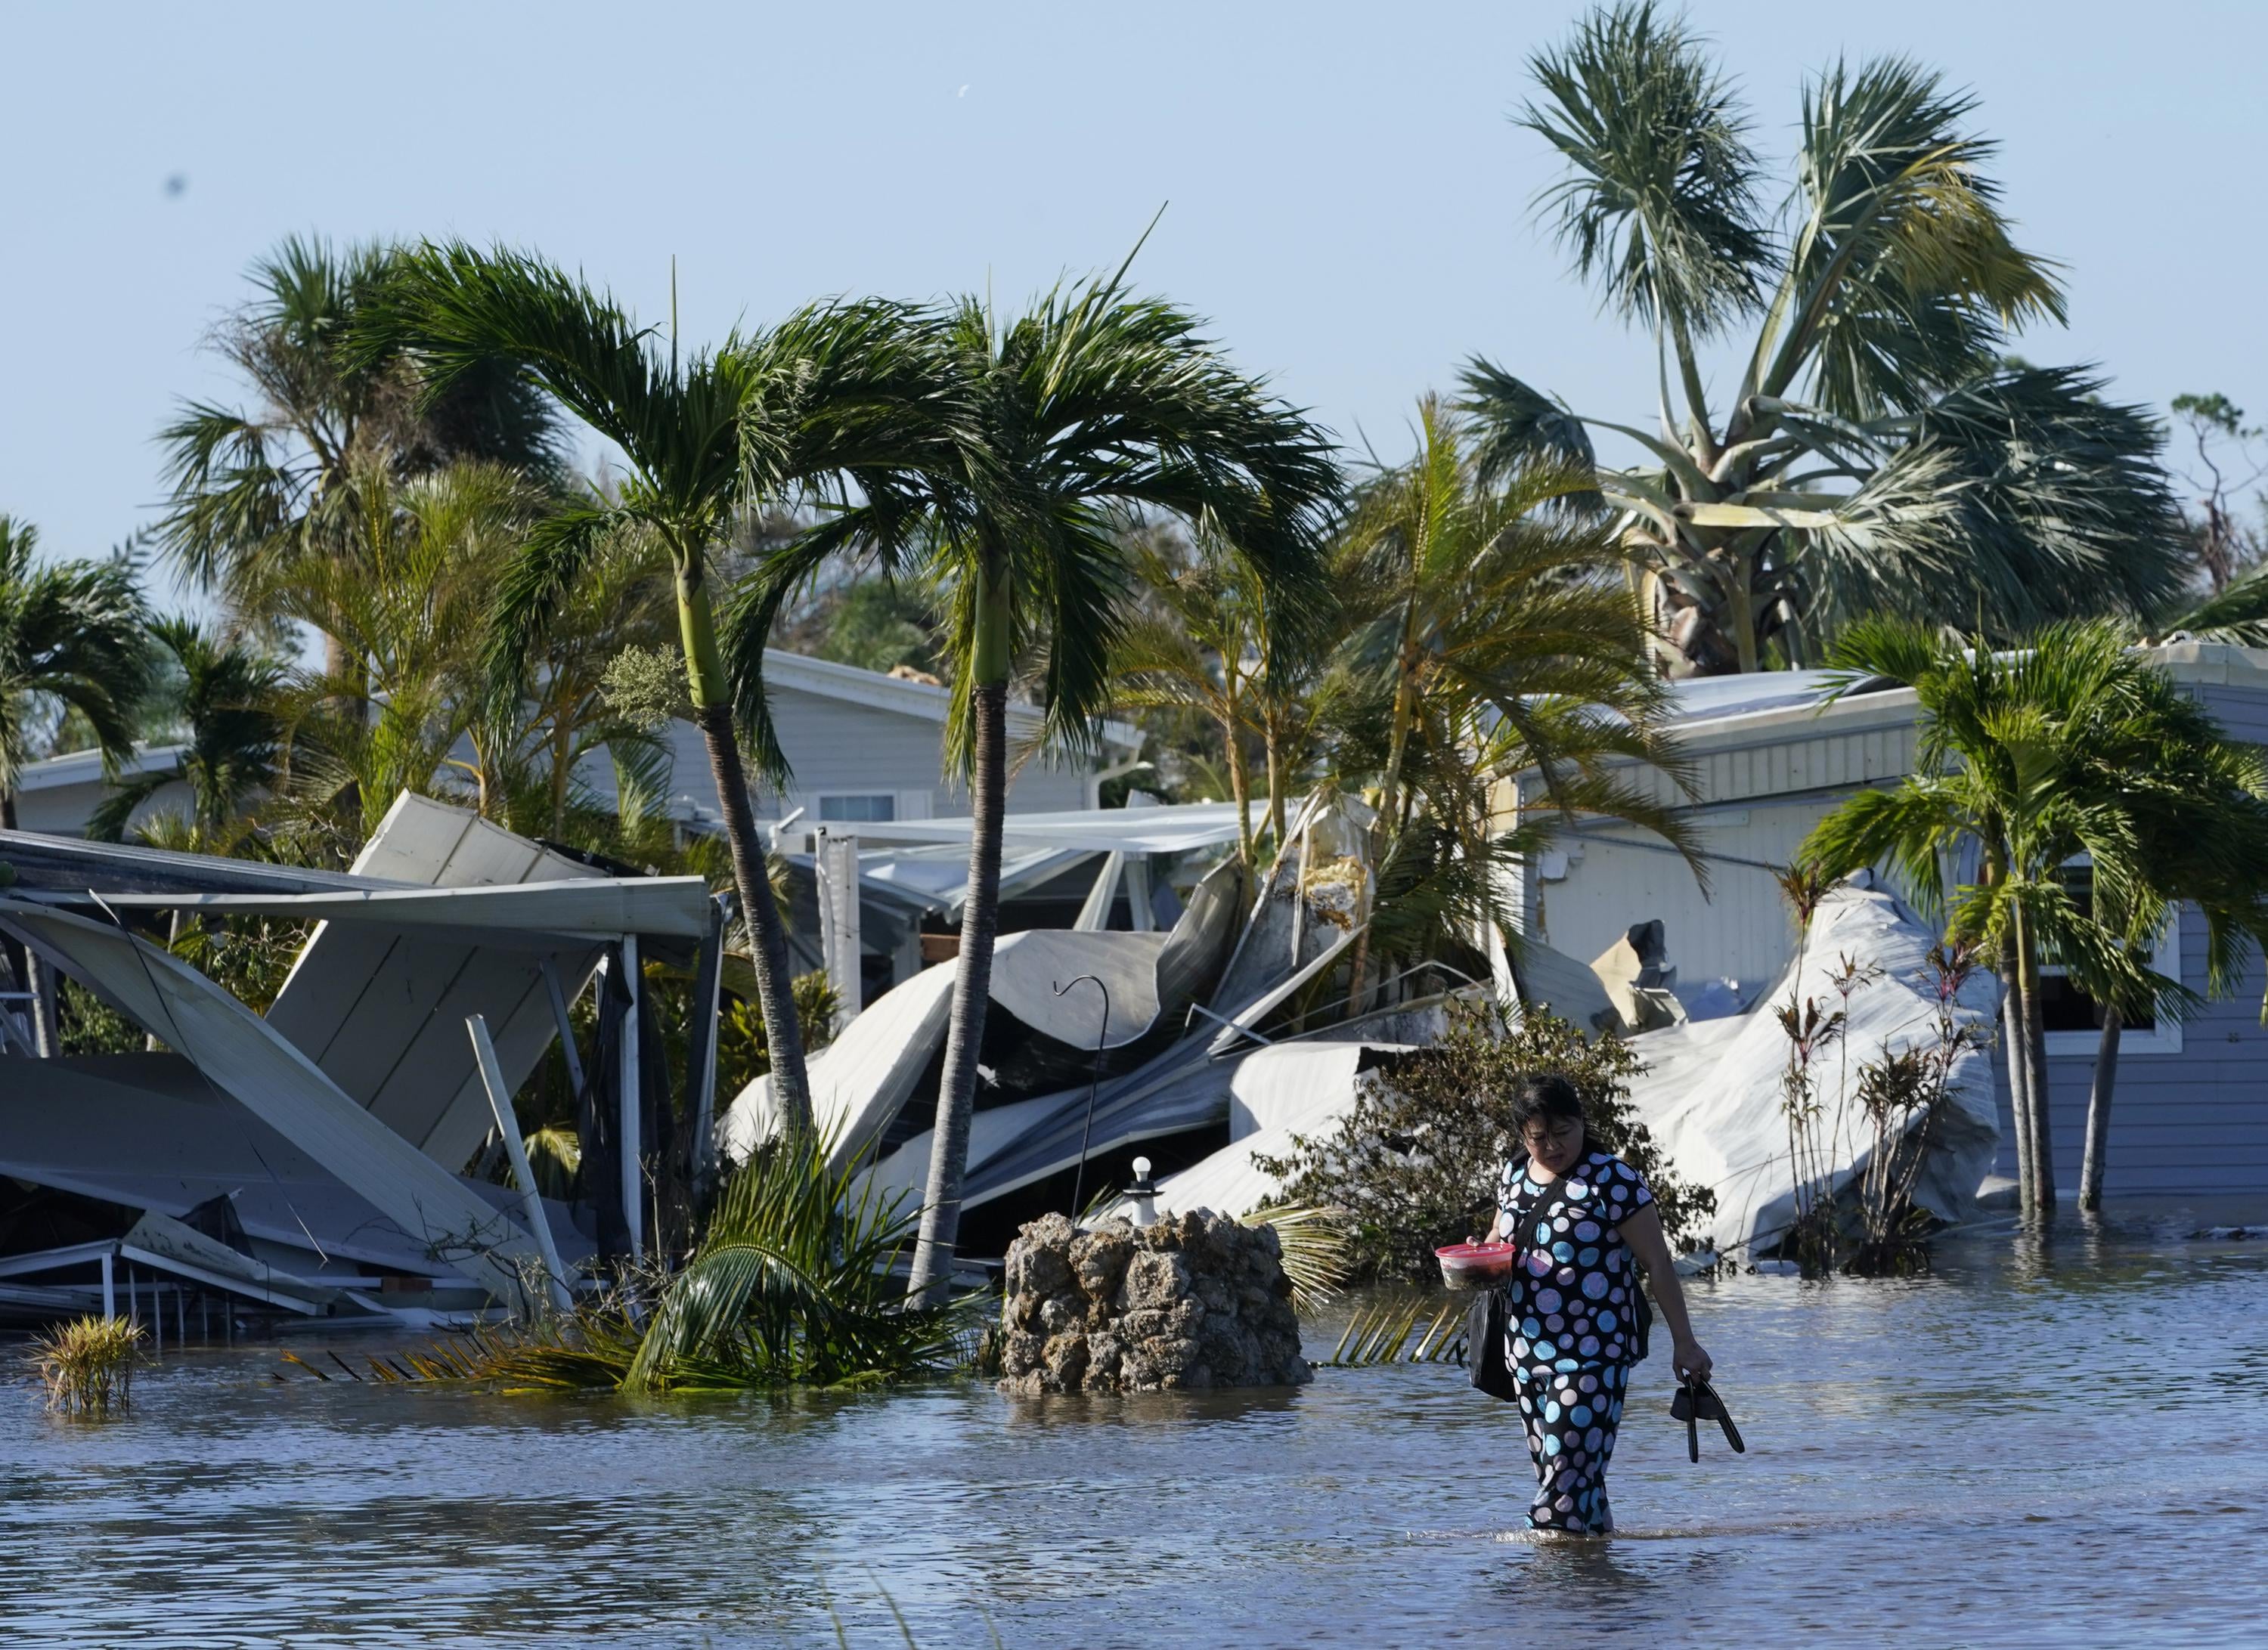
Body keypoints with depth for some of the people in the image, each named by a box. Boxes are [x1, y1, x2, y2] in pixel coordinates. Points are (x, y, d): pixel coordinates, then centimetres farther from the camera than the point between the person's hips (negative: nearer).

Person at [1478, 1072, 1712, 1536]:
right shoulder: (1513, 1176, 10)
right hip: (1526, 1352, 7)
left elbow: (1657, 1263, -8)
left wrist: (1683, 1342, -10)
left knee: (1569, 1468, -14)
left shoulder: (1612, 1181, -10)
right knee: (1553, 1468, 12)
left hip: (1592, 1354, -7)